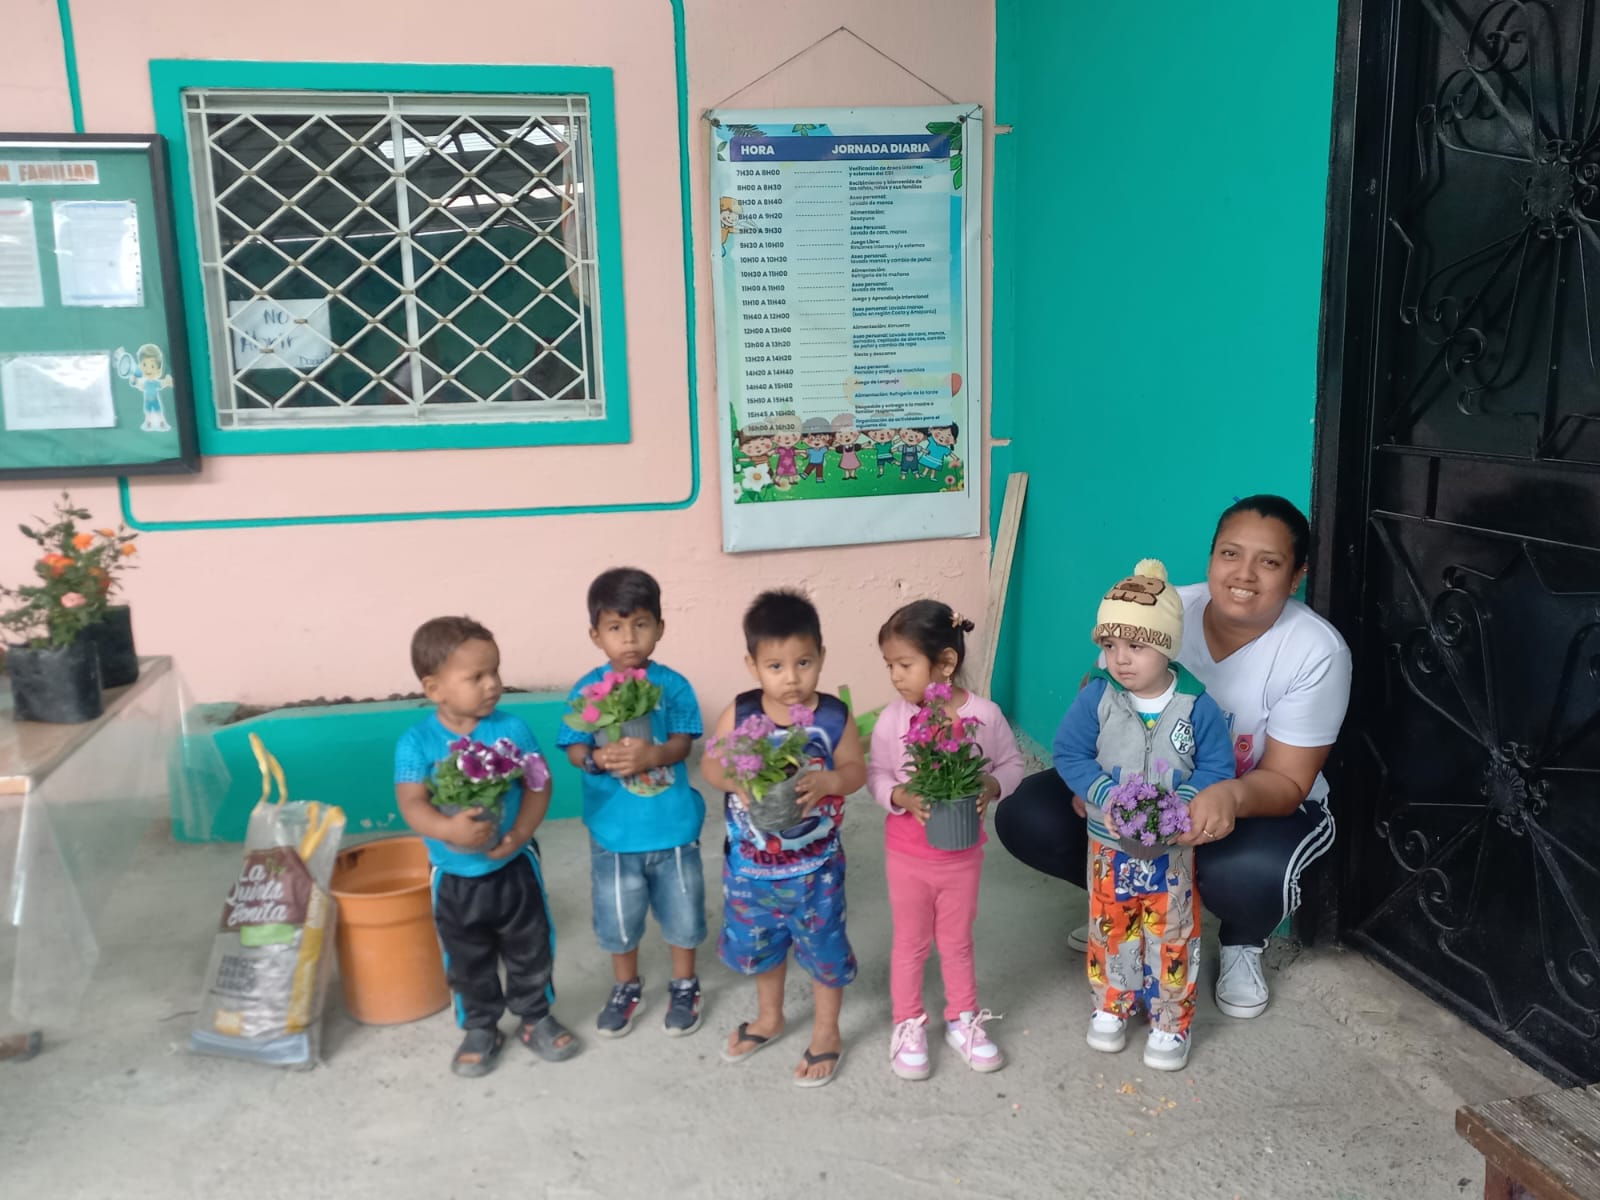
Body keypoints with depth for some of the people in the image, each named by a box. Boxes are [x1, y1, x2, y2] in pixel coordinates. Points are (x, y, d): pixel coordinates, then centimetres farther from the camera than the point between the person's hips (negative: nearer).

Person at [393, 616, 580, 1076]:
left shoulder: (512, 728, -11)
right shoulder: (417, 741, -14)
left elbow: (539, 785, -11)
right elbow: (412, 804, -22)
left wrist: (518, 836, -25)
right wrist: (449, 829, -41)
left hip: (515, 866, 1)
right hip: (455, 877, 0)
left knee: (531, 952, 16)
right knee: (468, 964, 18)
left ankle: (536, 1018, 37)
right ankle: (480, 1028, 38)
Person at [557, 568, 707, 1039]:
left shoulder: (673, 685, -9)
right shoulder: (587, 690, -8)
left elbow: (682, 743, -15)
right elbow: (574, 749, -9)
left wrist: (651, 755, -35)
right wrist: (599, 758, -31)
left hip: (673, 826, 0)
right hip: (614, 829, 1)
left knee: (682, 911, 15)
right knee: (617, 916, 15)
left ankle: (684, 987, 36)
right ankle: (626, 989, 39)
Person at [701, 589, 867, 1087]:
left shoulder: (833, 716, -15)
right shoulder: (739, 714, -13)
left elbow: (856, 770, -9)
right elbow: (710, 765, -7)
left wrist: (824, 782, -30)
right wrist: (737, 780, -28)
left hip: (815, 866, -2)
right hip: (750, 864, 2)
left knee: (823, 946, 13)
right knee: (758, 943, 22)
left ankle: (826, 1034, 37)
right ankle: (769, 1018, 48)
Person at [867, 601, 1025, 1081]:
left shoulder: (985, 714, -16)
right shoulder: (893, 718, -15)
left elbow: (1012, 764, -3)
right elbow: (876, 774, -7)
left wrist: (991, 787, -23)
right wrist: (902, 797, -26)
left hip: (963, 852, 0)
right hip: (907, 853, 0)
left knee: (957, 941, 20)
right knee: (910, 943, 16)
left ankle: (963, 1020, 39)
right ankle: (908, 1026, 34)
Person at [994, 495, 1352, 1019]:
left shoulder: (1316, 652, -23)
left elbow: (1288, 782, -20)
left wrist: (1232, 795, -44)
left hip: (1264, 804, -3)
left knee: (1247, 876, -39)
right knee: (1025, 817, -16)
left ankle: (1242, 944, 2)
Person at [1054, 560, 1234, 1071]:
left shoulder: (1197, 705, -14)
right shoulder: (1097, 697, -13)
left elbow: (1218, 765, -9)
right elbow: (1069, 752, -9)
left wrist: (1181, 803, -24)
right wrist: (1104, 795, -23)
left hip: (1172, 847, -1)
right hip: (1109, 843, 1)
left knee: (1172, 934, 10)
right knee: (1111, 928, 17)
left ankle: (1171, 1021, 29)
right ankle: (1111, 1006, 38)